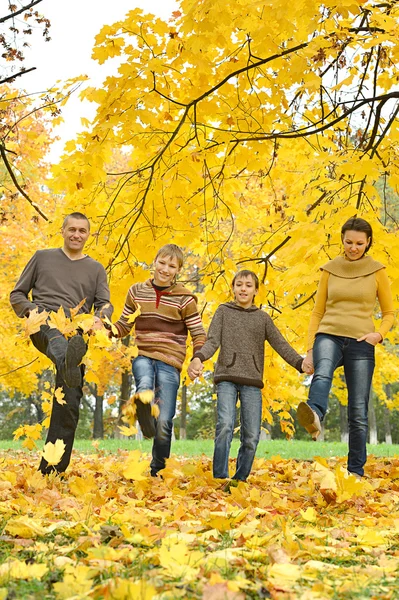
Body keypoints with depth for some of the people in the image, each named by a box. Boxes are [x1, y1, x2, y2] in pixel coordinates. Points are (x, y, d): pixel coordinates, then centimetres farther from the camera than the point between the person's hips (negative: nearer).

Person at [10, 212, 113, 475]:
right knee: (55, 332, -42)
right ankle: (65, 361, -79)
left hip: (76, 331, 2)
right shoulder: (43, 257, 20)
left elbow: (105, 304, 11)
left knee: (69, 402, -10)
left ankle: (52, 470, -7)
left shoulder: (96, 269, 23)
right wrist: (31, 310, -4)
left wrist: (99, 318, -14)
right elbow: (17, 294, 19)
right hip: (43, 323, -2)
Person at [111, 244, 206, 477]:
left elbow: (199, 335, 2)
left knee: (164, 423, -2)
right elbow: (124, 325, 15)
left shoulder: (184, 298, 1)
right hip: (143, 355, 2)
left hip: (170, 361, -2)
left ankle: (157, 471, 13)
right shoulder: (137, 292, 9)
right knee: (144, 385, -39)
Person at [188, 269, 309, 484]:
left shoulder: (262, 317, 16)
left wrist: (301, 363, -10)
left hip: (252, 380, 2)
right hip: (227, 377, -2)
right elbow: (213, 341, 1)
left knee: (251, 436, -4)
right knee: (225, 426, -21)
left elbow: (280, 345, 8)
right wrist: (198, 358, -21)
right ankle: (220, 479, -20)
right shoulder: (223, 311, 12)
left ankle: (240, 480, 7)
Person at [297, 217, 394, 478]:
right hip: (329, 336, 0)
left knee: (358, 412, -3)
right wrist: (310, 349, 5)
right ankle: (315, 417, -64)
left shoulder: (377, 271, 7)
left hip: (361, 344, 0)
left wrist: (379, 334, -9)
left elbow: (389, 313, 12)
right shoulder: (330, 269, 10)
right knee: (322, 374, -35)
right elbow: (318, 312, 13)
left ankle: (356, 471, 7)